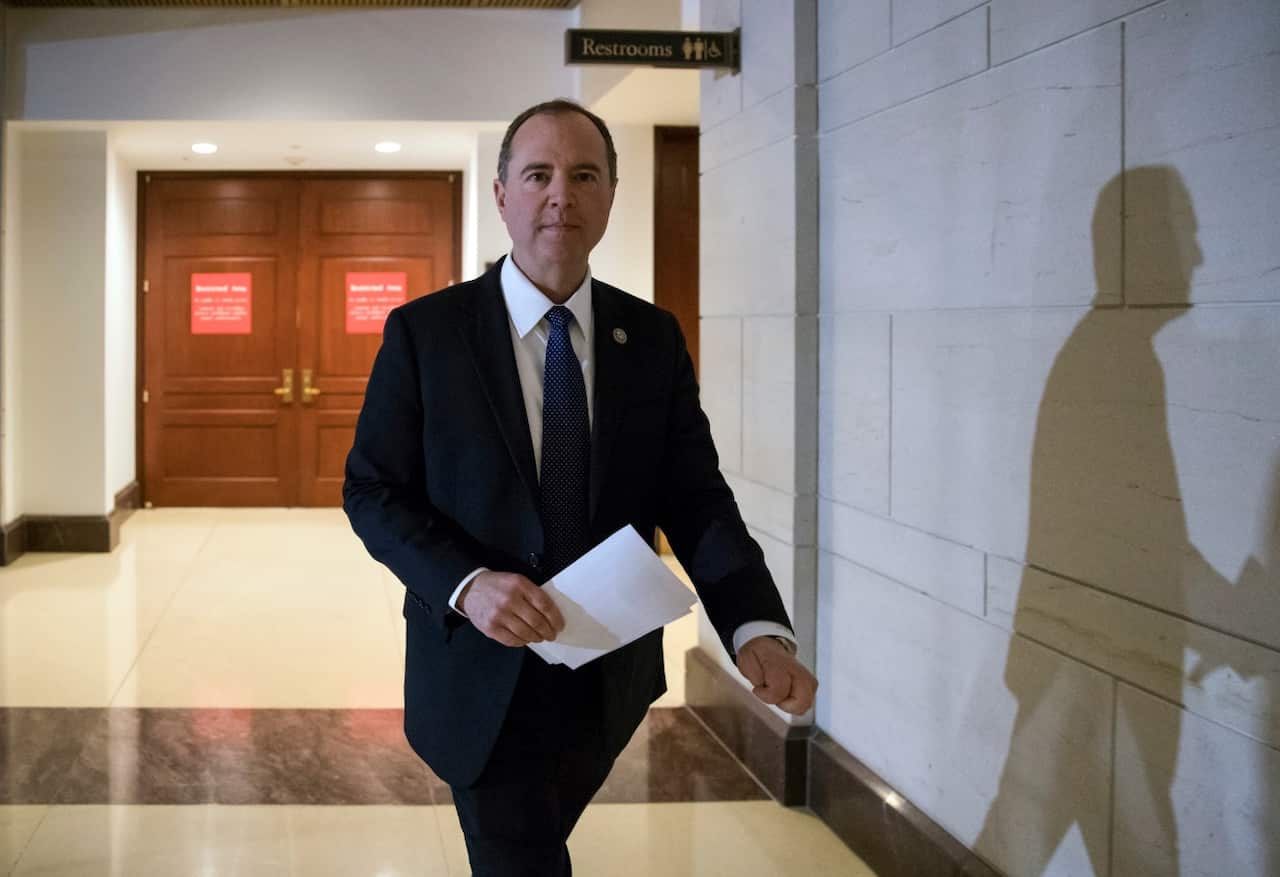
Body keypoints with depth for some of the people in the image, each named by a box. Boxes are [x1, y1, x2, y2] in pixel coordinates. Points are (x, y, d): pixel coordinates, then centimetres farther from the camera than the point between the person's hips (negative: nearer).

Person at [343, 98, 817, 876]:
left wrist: (758, 627, -24)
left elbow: (696, 498, -6)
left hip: (610, 681, 4)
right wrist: (466, 582, -26)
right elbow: (373, 491, -8)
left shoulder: (654, 339, -1)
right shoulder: (424, 332, -9)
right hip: (484, 679, -4)